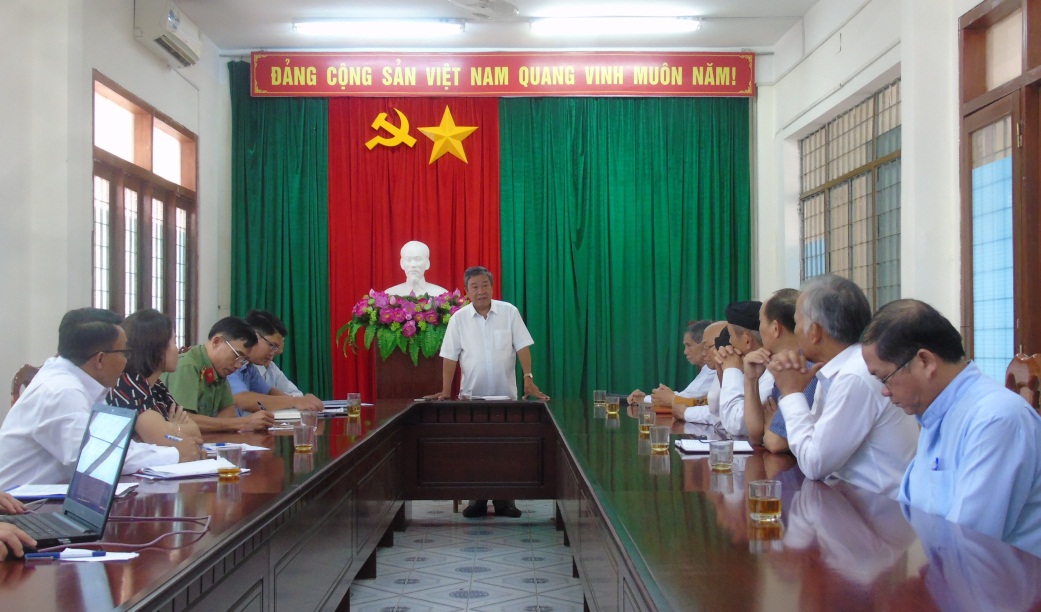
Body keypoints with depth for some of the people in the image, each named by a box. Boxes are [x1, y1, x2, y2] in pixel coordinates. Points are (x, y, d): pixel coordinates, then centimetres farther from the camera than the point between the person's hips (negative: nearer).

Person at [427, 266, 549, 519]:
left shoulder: (509, 312, -3)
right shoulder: (458, 318, -2)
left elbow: (522, 348, -5)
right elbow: (450, 356, -2)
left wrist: (529, 379, -16)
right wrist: (446, 390, -9)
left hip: (506, 395, 0)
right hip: (472, 396, 0)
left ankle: (504, 500, 14)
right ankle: (477, 500, 15)